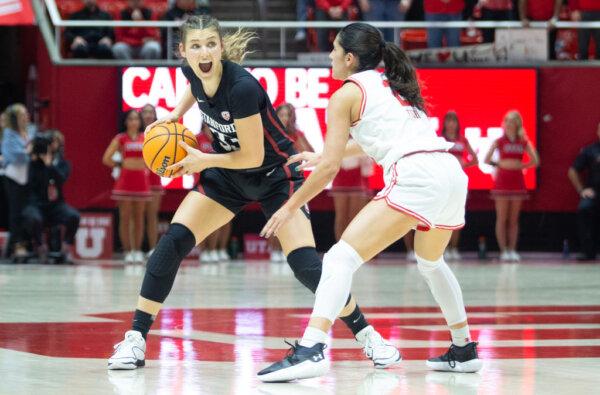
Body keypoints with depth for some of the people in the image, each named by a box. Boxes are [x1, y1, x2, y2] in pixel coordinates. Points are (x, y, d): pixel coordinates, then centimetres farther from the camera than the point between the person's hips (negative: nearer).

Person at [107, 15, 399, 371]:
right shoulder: (193, 72, -13)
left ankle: (367, 334, 3)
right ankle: (135, 340, -6)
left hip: (275, 174, -6)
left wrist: (203, 161, -16)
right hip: (227, 174, 6)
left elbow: (253, 156, -26)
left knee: (305, 263, -16)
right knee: (173, 242, -12)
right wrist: (176, 114, 3)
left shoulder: (241, 87, -33)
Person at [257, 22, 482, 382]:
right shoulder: (391, 84, 27)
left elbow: (330, 167, 1)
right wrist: (320, 157, 50)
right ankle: (463, 351, 40)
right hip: (452, 173, 8)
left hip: (416, 177, -8)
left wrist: (290, 207, 11)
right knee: (431, 263, 34)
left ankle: (312, 349, -32)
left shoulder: (347, 95, 6)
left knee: (341, 258, -13)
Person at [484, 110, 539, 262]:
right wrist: (499, 165, -6)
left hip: (517, 180, 2)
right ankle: (503, 250, -2)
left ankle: (512, 250, 6)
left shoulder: (523, 142, 6)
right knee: (501, 218, -2)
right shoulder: (499, 141, 0)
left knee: (514, 219, 4)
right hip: (502, 181, -2)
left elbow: (535, 161, 2)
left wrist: (521, 166, -1)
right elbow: (486, 159, -5)